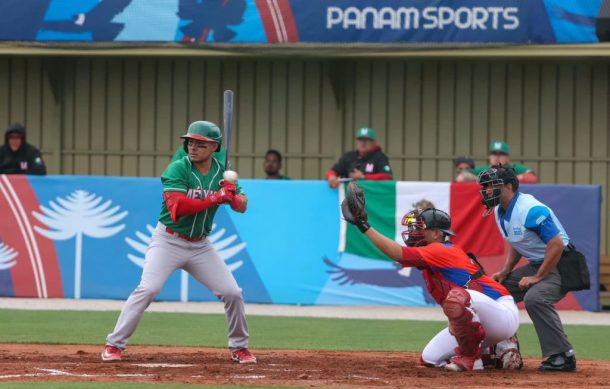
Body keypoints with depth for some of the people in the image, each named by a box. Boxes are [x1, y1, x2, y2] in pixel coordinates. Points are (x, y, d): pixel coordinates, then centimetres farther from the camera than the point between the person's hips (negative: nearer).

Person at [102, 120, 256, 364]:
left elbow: (242, 206, 1)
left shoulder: (222, 172, 2)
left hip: (200, 246, 5)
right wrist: (215, 199, -30)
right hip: (168, 241, -5)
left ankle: (239, 348, 20)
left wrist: (232, 196, -22)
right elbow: (177, 206, -26)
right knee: (148, 289, -20)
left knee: (232, 292, 1)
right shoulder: (178, 169, -14)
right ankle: (114, 345, -12)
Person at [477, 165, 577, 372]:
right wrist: (505, 272, 7)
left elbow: (557, 245, -27)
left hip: (559, 265, -10)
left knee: (534, 298, -34)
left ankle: (563, 356, -29)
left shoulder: (531, 210, -24)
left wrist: (537, 277, -24)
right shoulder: (500, 212, 6)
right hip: (536, 265, 10)